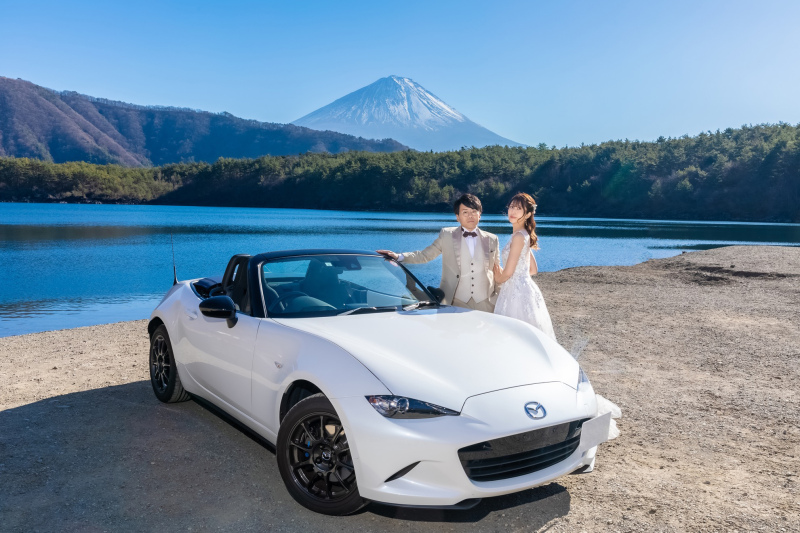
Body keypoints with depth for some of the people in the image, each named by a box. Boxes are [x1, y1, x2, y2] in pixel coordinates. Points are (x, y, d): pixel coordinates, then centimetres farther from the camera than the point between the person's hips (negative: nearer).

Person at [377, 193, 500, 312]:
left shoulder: (491, 239, 11)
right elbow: (425, 255, 5)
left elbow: (496, 272, 14)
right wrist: (398, 256, -8)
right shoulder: (447, 235, 6)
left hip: (484, 304, 2)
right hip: (456, 303, -1)